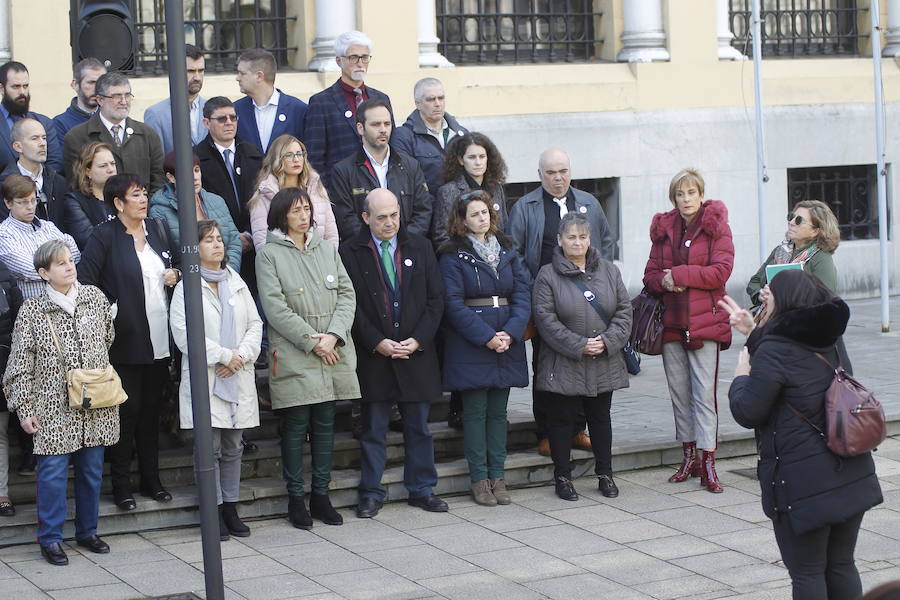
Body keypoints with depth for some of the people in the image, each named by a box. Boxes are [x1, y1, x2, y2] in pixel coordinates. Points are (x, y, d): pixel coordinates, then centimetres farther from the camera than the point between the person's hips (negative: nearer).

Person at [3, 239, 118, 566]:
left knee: (92, 470, 11)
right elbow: (20, 364, -4)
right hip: (54, 409, -3)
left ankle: (87, 531, 25)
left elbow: (109, 337, 20)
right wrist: (24, 409, -7)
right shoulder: (32, 311, -5)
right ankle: (50, 538, 7)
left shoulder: (95, 297, 4)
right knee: (53, 472, -4)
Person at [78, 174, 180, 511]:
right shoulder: (104, 236, -8)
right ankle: (121, 486, 6)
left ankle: (152, 480, 21)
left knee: (151, 410, 12)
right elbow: (85, 281, -12)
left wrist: (176, 275, 4)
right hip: (125, 341, -5)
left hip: (159, 341, 5)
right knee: (128, 410, -2)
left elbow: (176, 264, 24)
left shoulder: (158, 230, 11)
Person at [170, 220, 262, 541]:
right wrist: (223, 355, -13)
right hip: (204, 379, -5)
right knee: (210, 447, -3)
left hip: (238, 379, 5)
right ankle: (214, 510, 4)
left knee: (233, 447, 9)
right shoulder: (186, 288, -3)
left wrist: (241, 355, -8)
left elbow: (255, 324, 10)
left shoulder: (238, 284, 14)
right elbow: (184, 333, -12)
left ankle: (231, 508, 16)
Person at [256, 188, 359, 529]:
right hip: (293, 356, -4)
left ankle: (320, 495, 16)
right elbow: (275, 307, -10)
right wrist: (313, 342, -12)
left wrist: (333, 335, -9)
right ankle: (295, 498, 8)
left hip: (332, 356, 4)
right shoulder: (269, 254, -2)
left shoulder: (327, 249, 13)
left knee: (325, 424, 8)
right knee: (296, 426, -1)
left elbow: (347, 294, 7)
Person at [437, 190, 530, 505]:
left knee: (498, 411, 8)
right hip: (470, 346, -4)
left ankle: (497, 476, 13)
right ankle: (479, 480, 5)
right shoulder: (453, 255, -4)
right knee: (475, 412, 0)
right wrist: (486, 337, -16)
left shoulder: (507, 250, 11)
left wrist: (510, 332, -11)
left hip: (506, 341, 4)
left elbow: (522, 292, 4)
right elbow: (453, 303, -10)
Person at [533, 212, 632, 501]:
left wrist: (608, 341, -11)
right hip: (564, 366, -3)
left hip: (604, 364, 3)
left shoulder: (609, 271, 6)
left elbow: (624, 310, 4)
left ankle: (605, 474, 23)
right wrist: (578, 346, -18)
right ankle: (562, 476, 14)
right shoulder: (548, 275, -5)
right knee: (562, 419, 3)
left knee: (600, 417, 13)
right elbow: (546, 319, -12)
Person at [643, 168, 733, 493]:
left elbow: (721, 271, -11)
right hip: (671, 322, 5)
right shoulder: (663, 229, 12)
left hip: (705, 321, -4)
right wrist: (664, 282, -11)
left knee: (704, 392, -8)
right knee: (679, 392, 8)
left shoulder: (716, 226, 0)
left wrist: (679, 274, -12)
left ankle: (707, 461, -6)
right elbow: (651, 274, 11)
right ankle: (689, 457, 17)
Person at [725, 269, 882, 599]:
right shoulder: (826, 343, 10)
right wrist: (753, 333, 28)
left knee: (807, 573, 2)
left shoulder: (773, 351, -16)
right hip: (853, 474, 7)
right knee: (841, 566, 15)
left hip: (804, 482, -7)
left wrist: (741, 377, 4)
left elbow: (748, 413, -14)